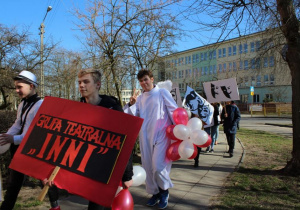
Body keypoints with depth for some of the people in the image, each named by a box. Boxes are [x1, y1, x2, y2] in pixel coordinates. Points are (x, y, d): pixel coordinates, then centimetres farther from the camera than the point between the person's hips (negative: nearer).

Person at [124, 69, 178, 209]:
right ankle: (155, 193, 29)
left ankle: (164, 191, 17)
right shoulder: (140, 98, 13)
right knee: (148, 166, 10)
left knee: (158, 166, -11)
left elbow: (174, 111, -3)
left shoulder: (162, 93, 0)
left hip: (161, 134, -5)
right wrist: (131, 104, -8)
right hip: (145, 136, 5)